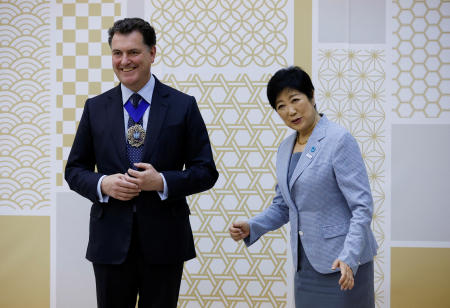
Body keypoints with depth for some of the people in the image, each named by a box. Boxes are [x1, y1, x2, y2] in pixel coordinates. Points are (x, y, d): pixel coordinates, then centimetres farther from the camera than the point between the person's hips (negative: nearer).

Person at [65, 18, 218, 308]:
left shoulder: (183, 106, -1)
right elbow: (75, 169, 10)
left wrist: (162, 182, -17)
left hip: (164, 240, -1)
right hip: (110, 241, 2)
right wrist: (102, 184, -11)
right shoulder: (95, 108, 5)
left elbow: (206, 171, 0)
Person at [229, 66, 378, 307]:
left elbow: (362, 206, -15)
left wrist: (348, 257, -24)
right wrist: (251, 228, 2)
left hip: (342, 262, -6)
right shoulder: (285, 148, 10)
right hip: (305, 264, 7)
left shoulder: (339, 140, -11)